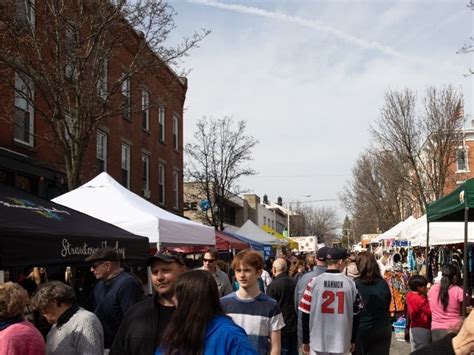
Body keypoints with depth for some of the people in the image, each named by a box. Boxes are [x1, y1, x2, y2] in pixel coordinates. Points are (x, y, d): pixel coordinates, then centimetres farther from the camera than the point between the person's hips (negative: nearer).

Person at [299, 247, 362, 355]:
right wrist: (353, 340, 14)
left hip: (318, 341, -1)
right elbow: (355, 314, 2)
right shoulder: (350, 283, -5)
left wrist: (305, 341, 6)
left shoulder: (314, 282, -8)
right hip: (341, 342, 1)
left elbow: (306, 314, -4)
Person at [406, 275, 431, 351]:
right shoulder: (421, 299, -22)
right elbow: (430, 312, -22)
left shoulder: (409, 296, 3)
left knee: (415, 350, 17)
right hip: (422, 328, -8)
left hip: (413, 327, 8)